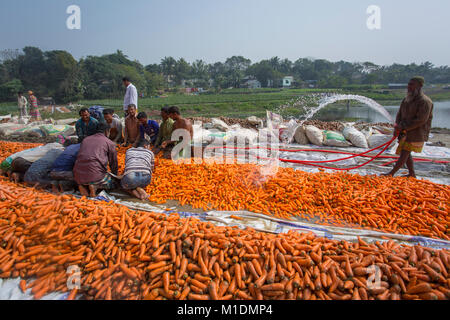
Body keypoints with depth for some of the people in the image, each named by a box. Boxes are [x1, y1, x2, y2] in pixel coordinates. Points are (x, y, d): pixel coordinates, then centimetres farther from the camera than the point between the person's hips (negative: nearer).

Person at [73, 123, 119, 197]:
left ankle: (82, 185, 4)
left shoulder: (85, 139, 21)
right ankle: (95, 186, -8)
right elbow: (113, 162, 12)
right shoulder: (110, 143, 6)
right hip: (95, 174, -5)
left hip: (78, 175, 5)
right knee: (112, 184, 19)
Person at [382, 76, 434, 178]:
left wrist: (403, 127, -18)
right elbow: (400, 115, 10)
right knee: (406, 154, 13)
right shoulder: (406, 100, 10)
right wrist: (397, 128, -6)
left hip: (416, 133, -8)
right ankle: (412, 174, 26)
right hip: (405, 132, 8)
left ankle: (391, 174, -4)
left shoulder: (425, 101, -15)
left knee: (404, 153, -7)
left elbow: (421, 120, -20)